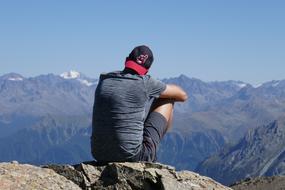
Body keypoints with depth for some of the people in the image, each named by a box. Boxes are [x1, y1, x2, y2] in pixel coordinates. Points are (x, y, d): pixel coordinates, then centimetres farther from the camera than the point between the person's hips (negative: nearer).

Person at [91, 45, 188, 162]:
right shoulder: (144, 83, -9)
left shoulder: (103, 81, 6)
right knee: (167, 100, 13)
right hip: (132, 157, -6)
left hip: (100, 157, 6)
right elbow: (182, 96, 7)